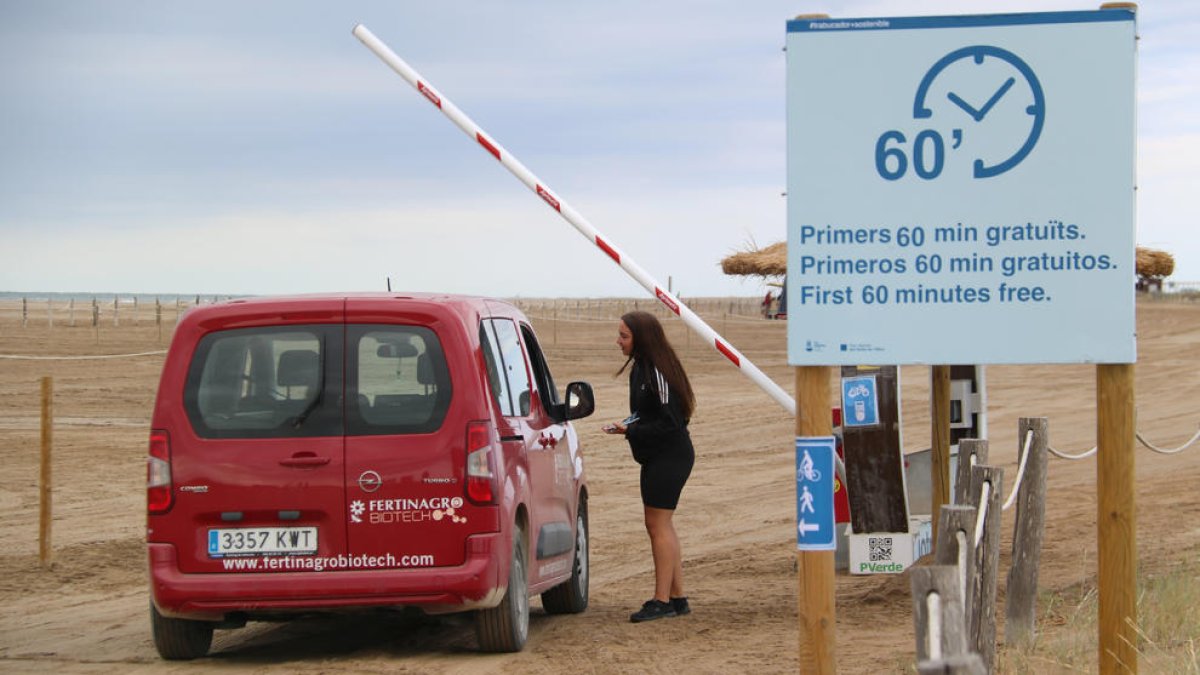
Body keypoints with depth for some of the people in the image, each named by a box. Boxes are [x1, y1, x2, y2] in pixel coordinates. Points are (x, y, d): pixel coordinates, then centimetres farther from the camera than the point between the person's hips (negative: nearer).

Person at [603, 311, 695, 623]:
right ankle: (677, 598, 21)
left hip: (669, 456, -11)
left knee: (658, 524, -7)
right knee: (660, 526, 14)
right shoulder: (640, 368, 10)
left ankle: (662, 600, -3)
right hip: (655, 457, 11)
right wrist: (627, 424, 3)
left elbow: (669, 422, -21)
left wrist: (632, 431, -21)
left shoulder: (658, 372, -20)